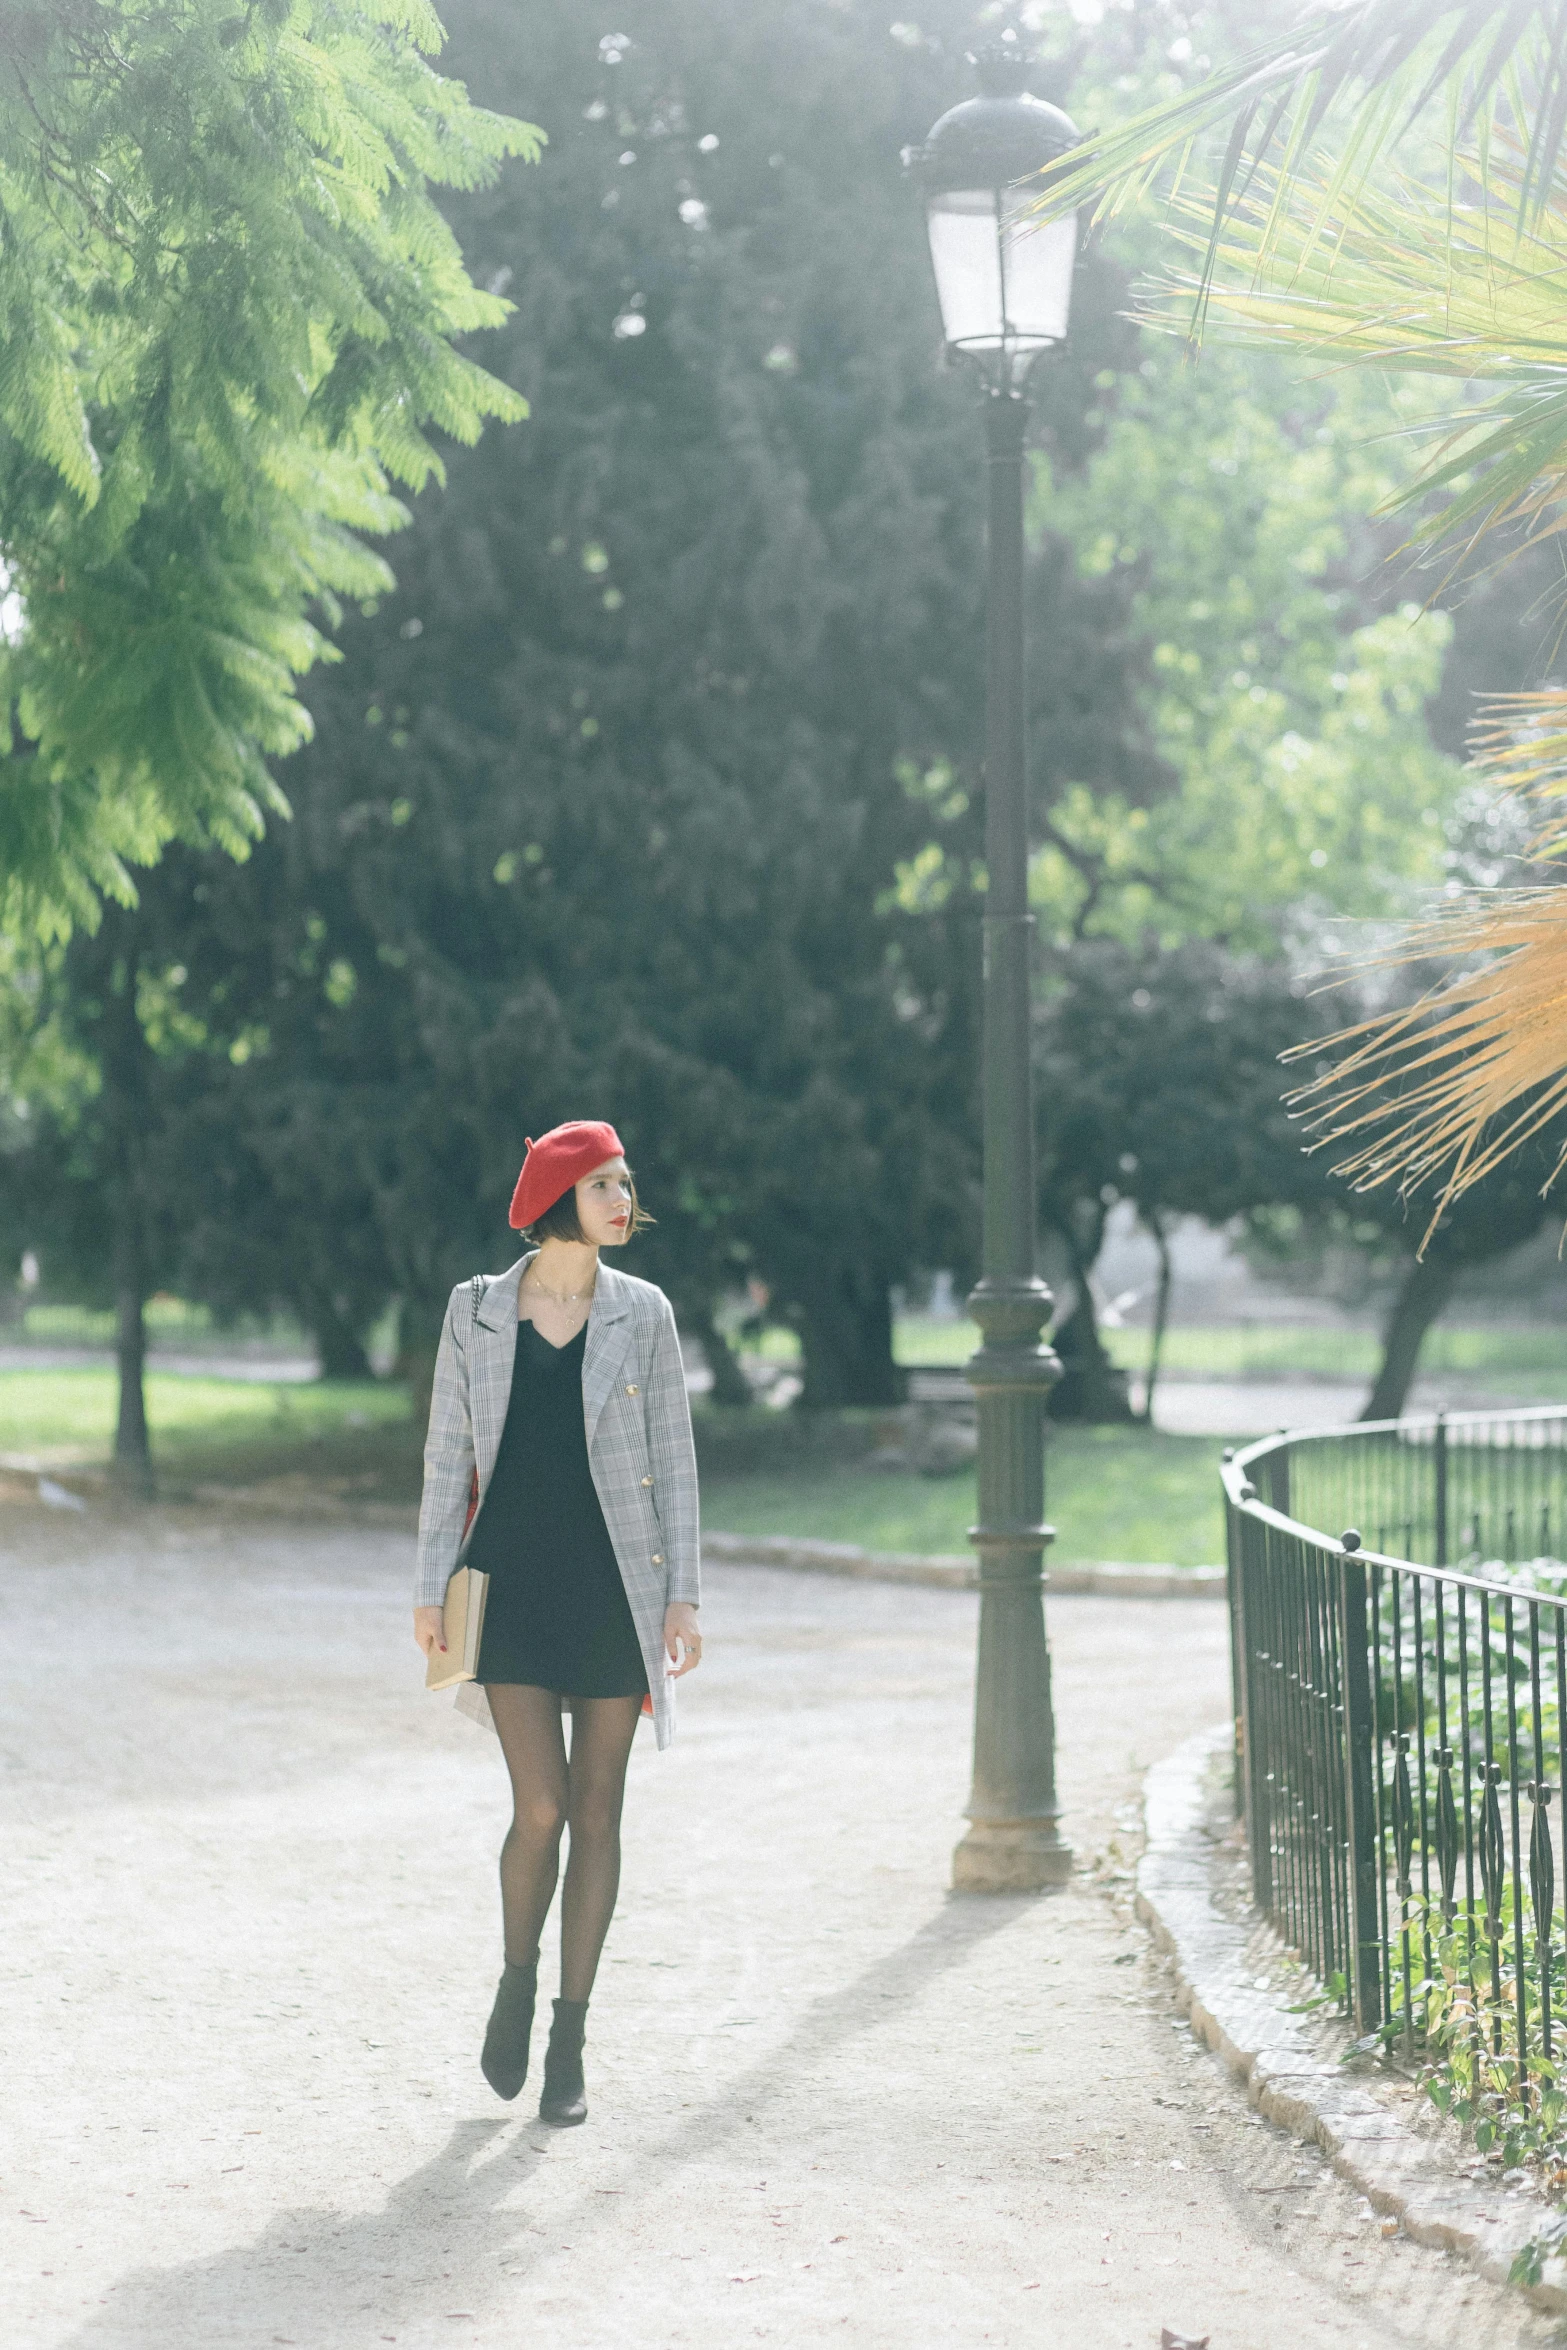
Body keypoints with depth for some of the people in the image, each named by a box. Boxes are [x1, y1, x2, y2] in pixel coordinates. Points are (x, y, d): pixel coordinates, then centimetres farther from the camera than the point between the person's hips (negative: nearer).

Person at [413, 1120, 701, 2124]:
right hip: (513, 1581, -1)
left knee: (599, 1812, 2)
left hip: (615, 1585, 1)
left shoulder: (642, 1314, 3)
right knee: (542, 1807, -10)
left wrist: (683, 1594, -3)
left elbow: (674, 1460, 4)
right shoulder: (477, 1311, 3)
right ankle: (517, 1985, 18)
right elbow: (448, 1456, 7)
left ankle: (570, 2041, 11)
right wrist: (432, 1588, 3)